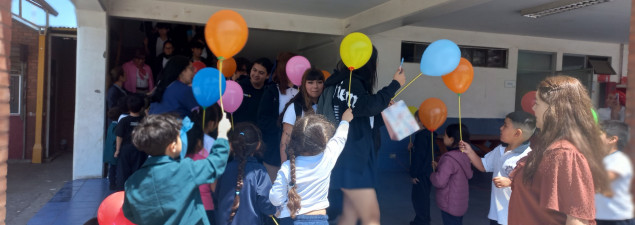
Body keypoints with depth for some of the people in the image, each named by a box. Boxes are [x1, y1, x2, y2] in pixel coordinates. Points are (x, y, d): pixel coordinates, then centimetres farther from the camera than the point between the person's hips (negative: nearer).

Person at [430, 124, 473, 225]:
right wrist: (439, 167, 10)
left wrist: (432, 175, -6)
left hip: (450, 206, -8)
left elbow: (440, 181, -30)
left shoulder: (449, 158, -26)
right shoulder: (464, 156, 0)